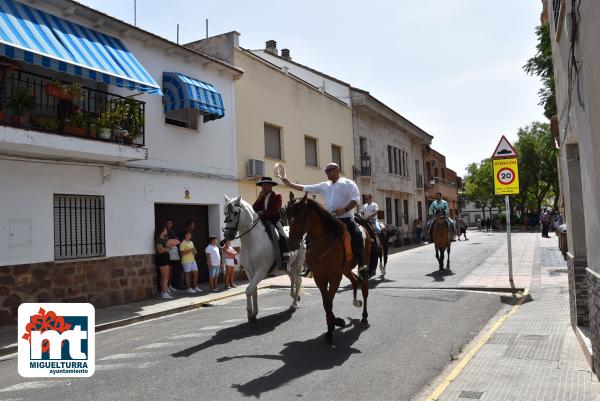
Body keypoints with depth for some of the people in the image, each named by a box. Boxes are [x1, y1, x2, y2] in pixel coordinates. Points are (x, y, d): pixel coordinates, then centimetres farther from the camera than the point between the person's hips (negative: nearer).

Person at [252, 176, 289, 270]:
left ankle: (285, 262, -28)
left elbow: (276, 211, -13)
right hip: (263, 222, 6)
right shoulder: (261, 197, 18)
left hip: (274, 221, -6)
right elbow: (254, 209, 5)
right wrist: (259, 198, -5)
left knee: (283, 237, -27)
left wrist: (263, 213, -17)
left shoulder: (277, 196, 1)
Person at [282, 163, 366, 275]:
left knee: (356, 238, -20)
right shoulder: (324, 186, 18)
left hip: (345, 218, -5)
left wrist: (345, 209, -23)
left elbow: (355, 199, -8)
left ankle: (362, 266, -12)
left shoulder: (348, 183, 3)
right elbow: (306, 188, 20)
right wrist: (290, 184, 17)